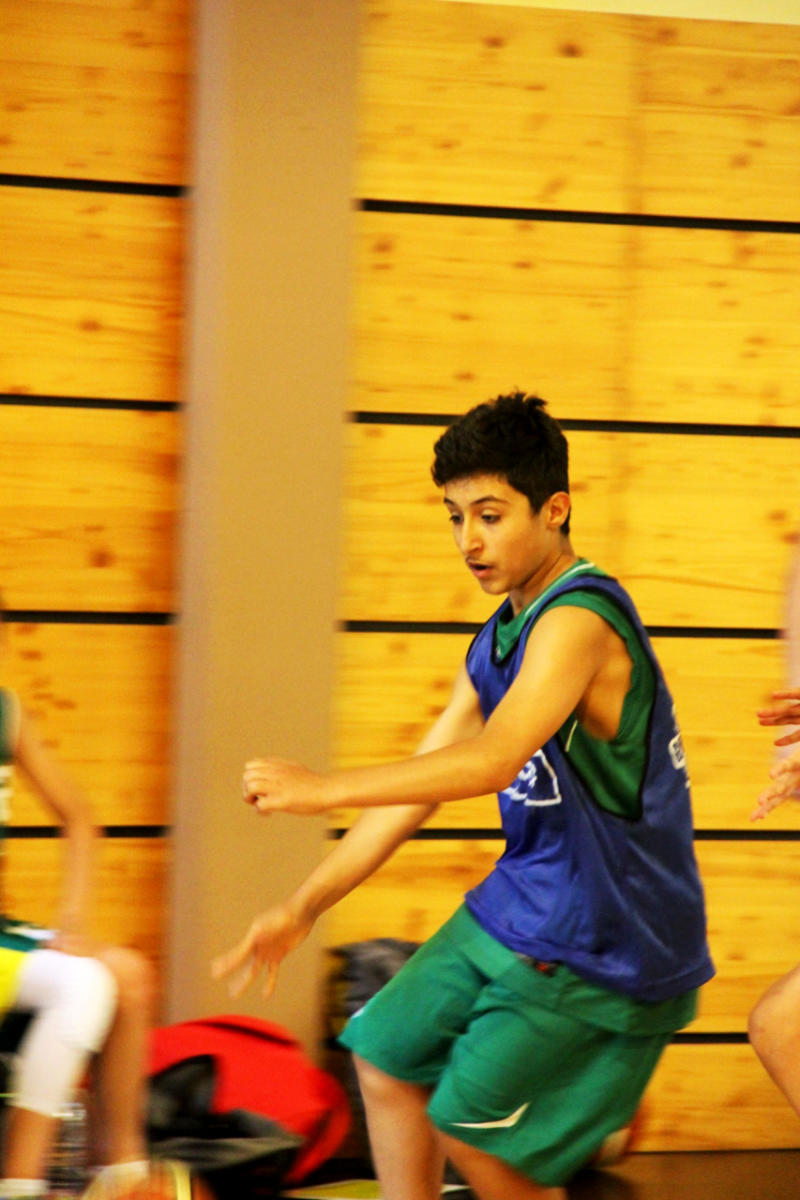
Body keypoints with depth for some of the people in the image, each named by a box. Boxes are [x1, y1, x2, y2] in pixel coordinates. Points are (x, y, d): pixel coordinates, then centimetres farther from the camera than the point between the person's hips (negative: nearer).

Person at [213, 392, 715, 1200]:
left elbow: (491, 762, -35)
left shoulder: (578, 620, -22)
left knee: (467, 1127, -6)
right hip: (515, 911, 10)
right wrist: (302, 908, 10)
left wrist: (322, 790, -37)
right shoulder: (498, 641, 8)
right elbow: (417, 787, 13)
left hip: (599, 950, -10)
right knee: (388, 1059, 14)